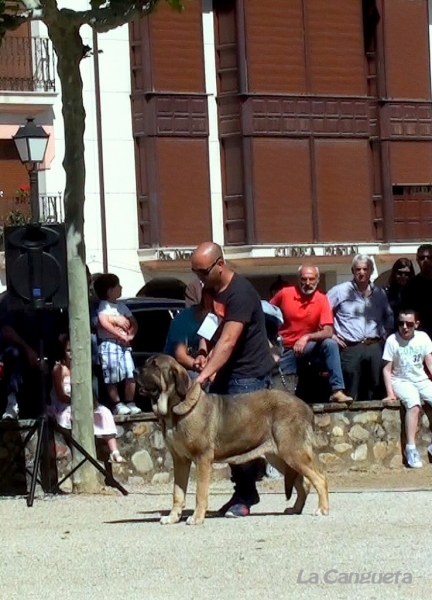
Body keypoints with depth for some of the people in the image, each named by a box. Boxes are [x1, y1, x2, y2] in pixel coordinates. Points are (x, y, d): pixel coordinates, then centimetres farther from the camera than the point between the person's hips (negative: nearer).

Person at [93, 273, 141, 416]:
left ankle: (130, 403, 7)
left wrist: (131, 335, -2)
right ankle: (117, 404, -1)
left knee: (131, 375, -1)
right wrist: (120, 335, -19)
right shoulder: (104, 306, -5)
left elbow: (133, 323, 19)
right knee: (111, 377, -5)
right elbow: (104, 323, -20)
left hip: (124, 345, 6)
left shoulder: (121, 306, 17)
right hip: (109, 344, -6)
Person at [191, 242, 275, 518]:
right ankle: (244, 493, 13)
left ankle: (244, 497, -2)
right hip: (226, 372, 9)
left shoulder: (240, 293, -20)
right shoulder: (211, 291, 8)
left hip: (249, 374, -9)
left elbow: (228, 340, -29)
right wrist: (207, 358, -1)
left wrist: (205, 374, -37)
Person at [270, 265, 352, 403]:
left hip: (307, 346, 0)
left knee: (330, 344, -28)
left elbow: (328, 332, -18)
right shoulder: (285, 294, -9)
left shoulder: (322, 300, -10)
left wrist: (307, 337, -35)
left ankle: (337, 391, -33)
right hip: (285, 349, 0)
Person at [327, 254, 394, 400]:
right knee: (350, 396, -4)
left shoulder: (379, 293, 13)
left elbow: (389, 317, 27)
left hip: (375, 348, 4)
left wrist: (386, 334, 14)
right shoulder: (340, 291, 1)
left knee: (375, 395, 5)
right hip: (350, 348, -4)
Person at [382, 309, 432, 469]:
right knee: (414, 403, -33)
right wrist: (390, 393, -15)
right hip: (401, 382, -4)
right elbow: (387, 369, -8)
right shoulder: (392, 340, -9)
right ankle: (410, 448, -30)